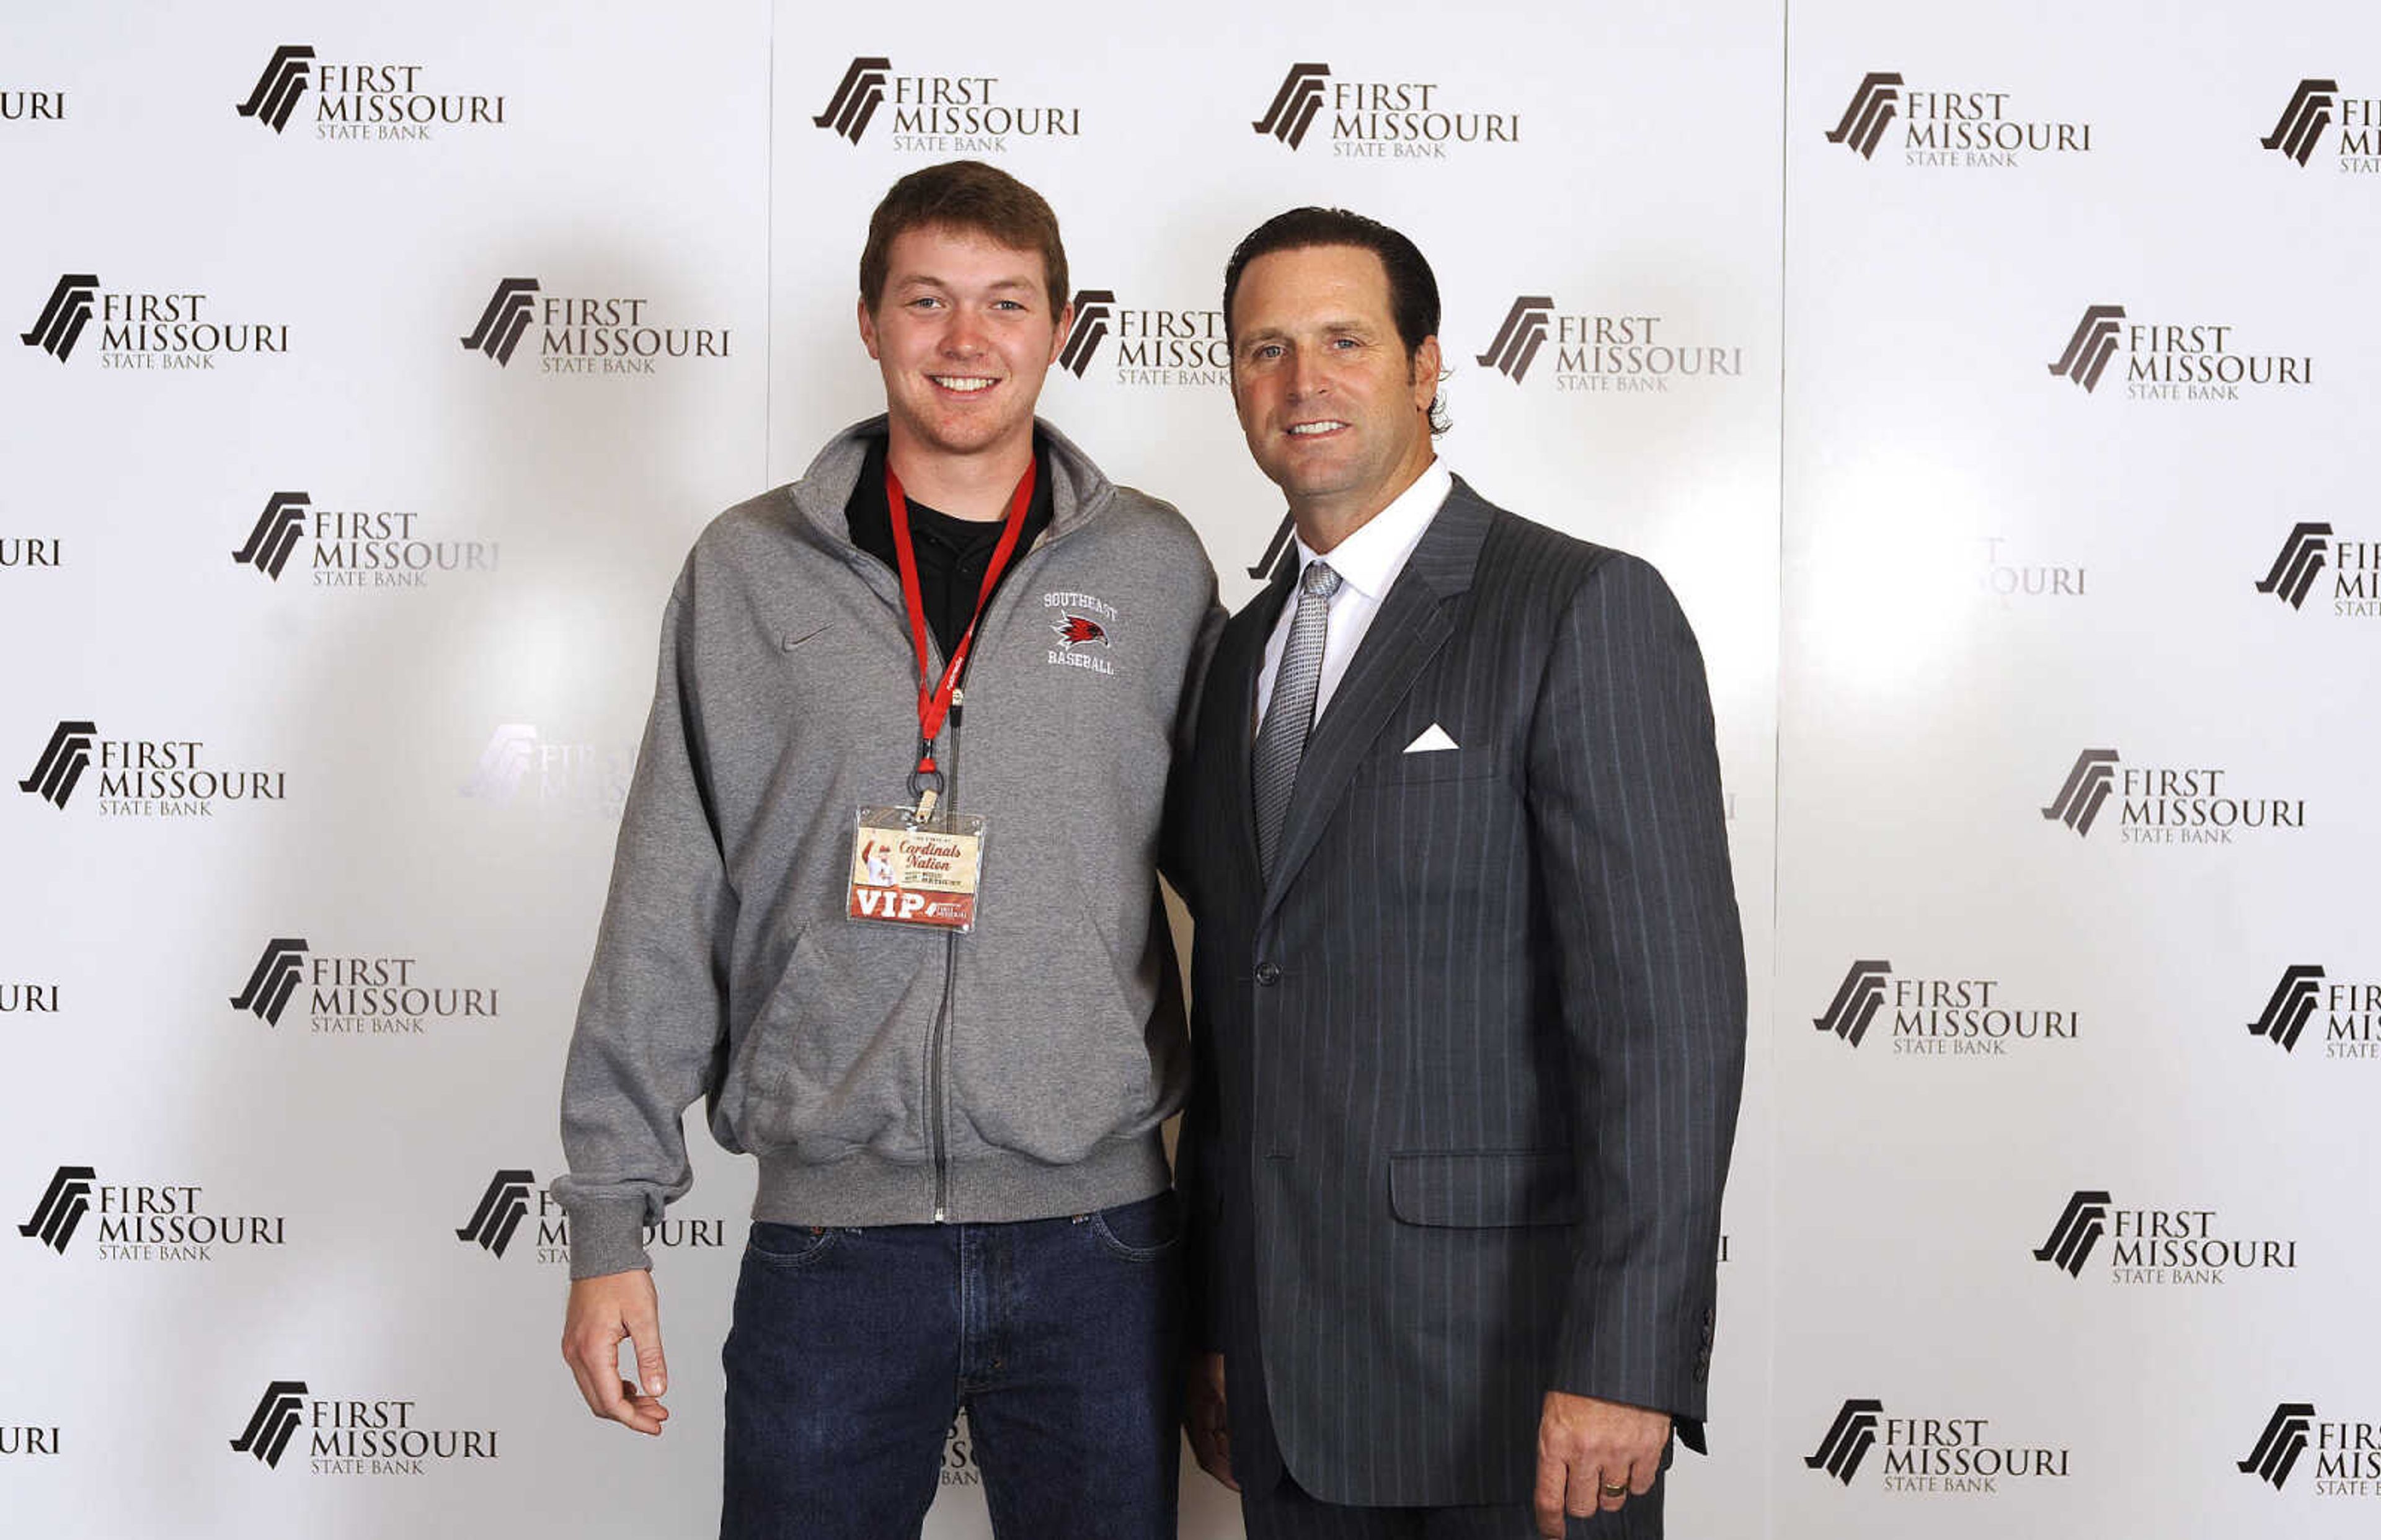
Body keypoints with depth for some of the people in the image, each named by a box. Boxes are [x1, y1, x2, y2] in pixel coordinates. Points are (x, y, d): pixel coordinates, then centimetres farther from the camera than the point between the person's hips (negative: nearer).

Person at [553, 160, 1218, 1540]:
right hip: (830, 1232, 0)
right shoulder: (749, 571, 3)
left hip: (1096, 1230, 1)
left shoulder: (1153, 568, 4)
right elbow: (666, 914, 3)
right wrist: (610, 1222, 0)